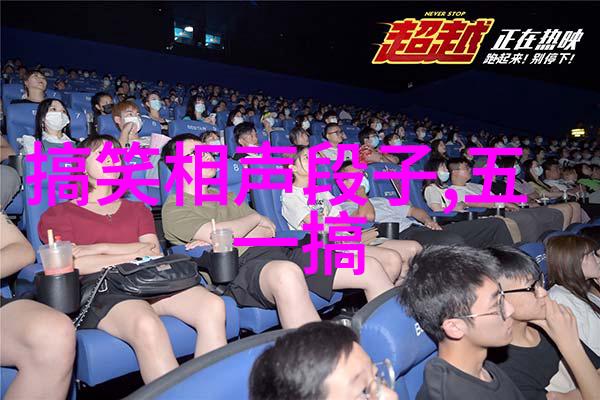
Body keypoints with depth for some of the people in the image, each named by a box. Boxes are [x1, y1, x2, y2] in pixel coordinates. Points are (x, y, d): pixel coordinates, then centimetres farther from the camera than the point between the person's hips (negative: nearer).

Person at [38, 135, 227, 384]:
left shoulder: (137, 209, 29)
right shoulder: (58, 214, 18)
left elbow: (155, 254, 11)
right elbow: (74, 264, 0)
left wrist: (100, 247, 0)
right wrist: (135, 253, -1)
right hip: (99, 288, -3)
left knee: (213, 306, -26)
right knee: (147, 326, -39)